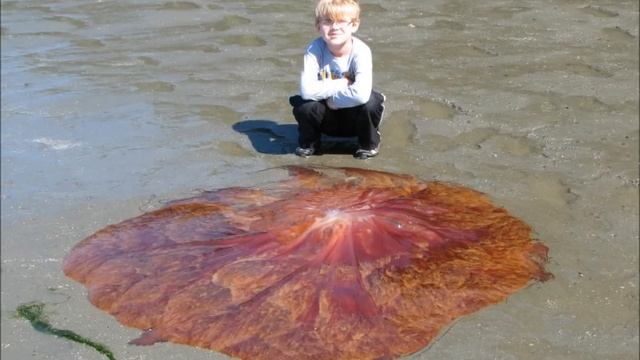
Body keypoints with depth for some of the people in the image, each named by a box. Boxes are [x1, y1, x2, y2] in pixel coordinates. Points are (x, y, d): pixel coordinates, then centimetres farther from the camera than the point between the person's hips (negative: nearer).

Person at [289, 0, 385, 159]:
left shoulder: (361, 51, -25)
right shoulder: (314, 49, -21)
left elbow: (361, 94, -40)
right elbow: (307, 90, -33)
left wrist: (330, 97, -27)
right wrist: (342, 84, -29)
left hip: (354, 115, -1)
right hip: (327, 117, 1)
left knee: (370, 102, -32)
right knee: (304, 105, -29)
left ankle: (369, 143, -1)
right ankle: (309, 142, 4)